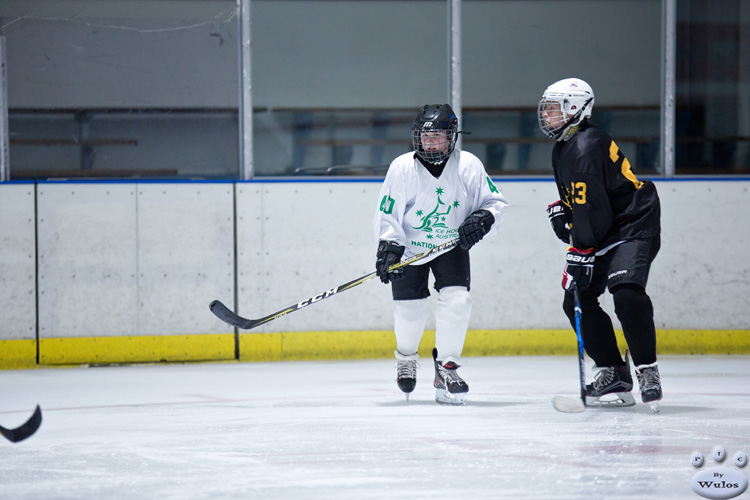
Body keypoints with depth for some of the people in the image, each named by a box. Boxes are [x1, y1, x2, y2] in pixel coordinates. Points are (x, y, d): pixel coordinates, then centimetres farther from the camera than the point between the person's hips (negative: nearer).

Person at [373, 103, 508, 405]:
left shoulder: (468, 166, -14)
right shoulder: (402, 168, -17)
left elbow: (496, 202, -4)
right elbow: (386, 216, -11)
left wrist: (482, 220, -24)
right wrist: (389, 248, -23)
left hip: (452, 245, 1)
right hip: (410, 247, -1)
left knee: (457, 300, -16)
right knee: (410, 309, -1)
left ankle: (446, 367, -3)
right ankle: (406, 358, 31)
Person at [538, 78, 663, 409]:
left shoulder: (586, 147, -21)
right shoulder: (562, 150, 13)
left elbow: (592, 209, -25)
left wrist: (581, 253, -21)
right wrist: (561, 210, 6)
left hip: (634, 227, -11)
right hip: (603, 234, 11)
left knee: (626, 290, -30)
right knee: (577, 300, 3)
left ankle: (648, 370, -21)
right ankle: (614, 376, 8)